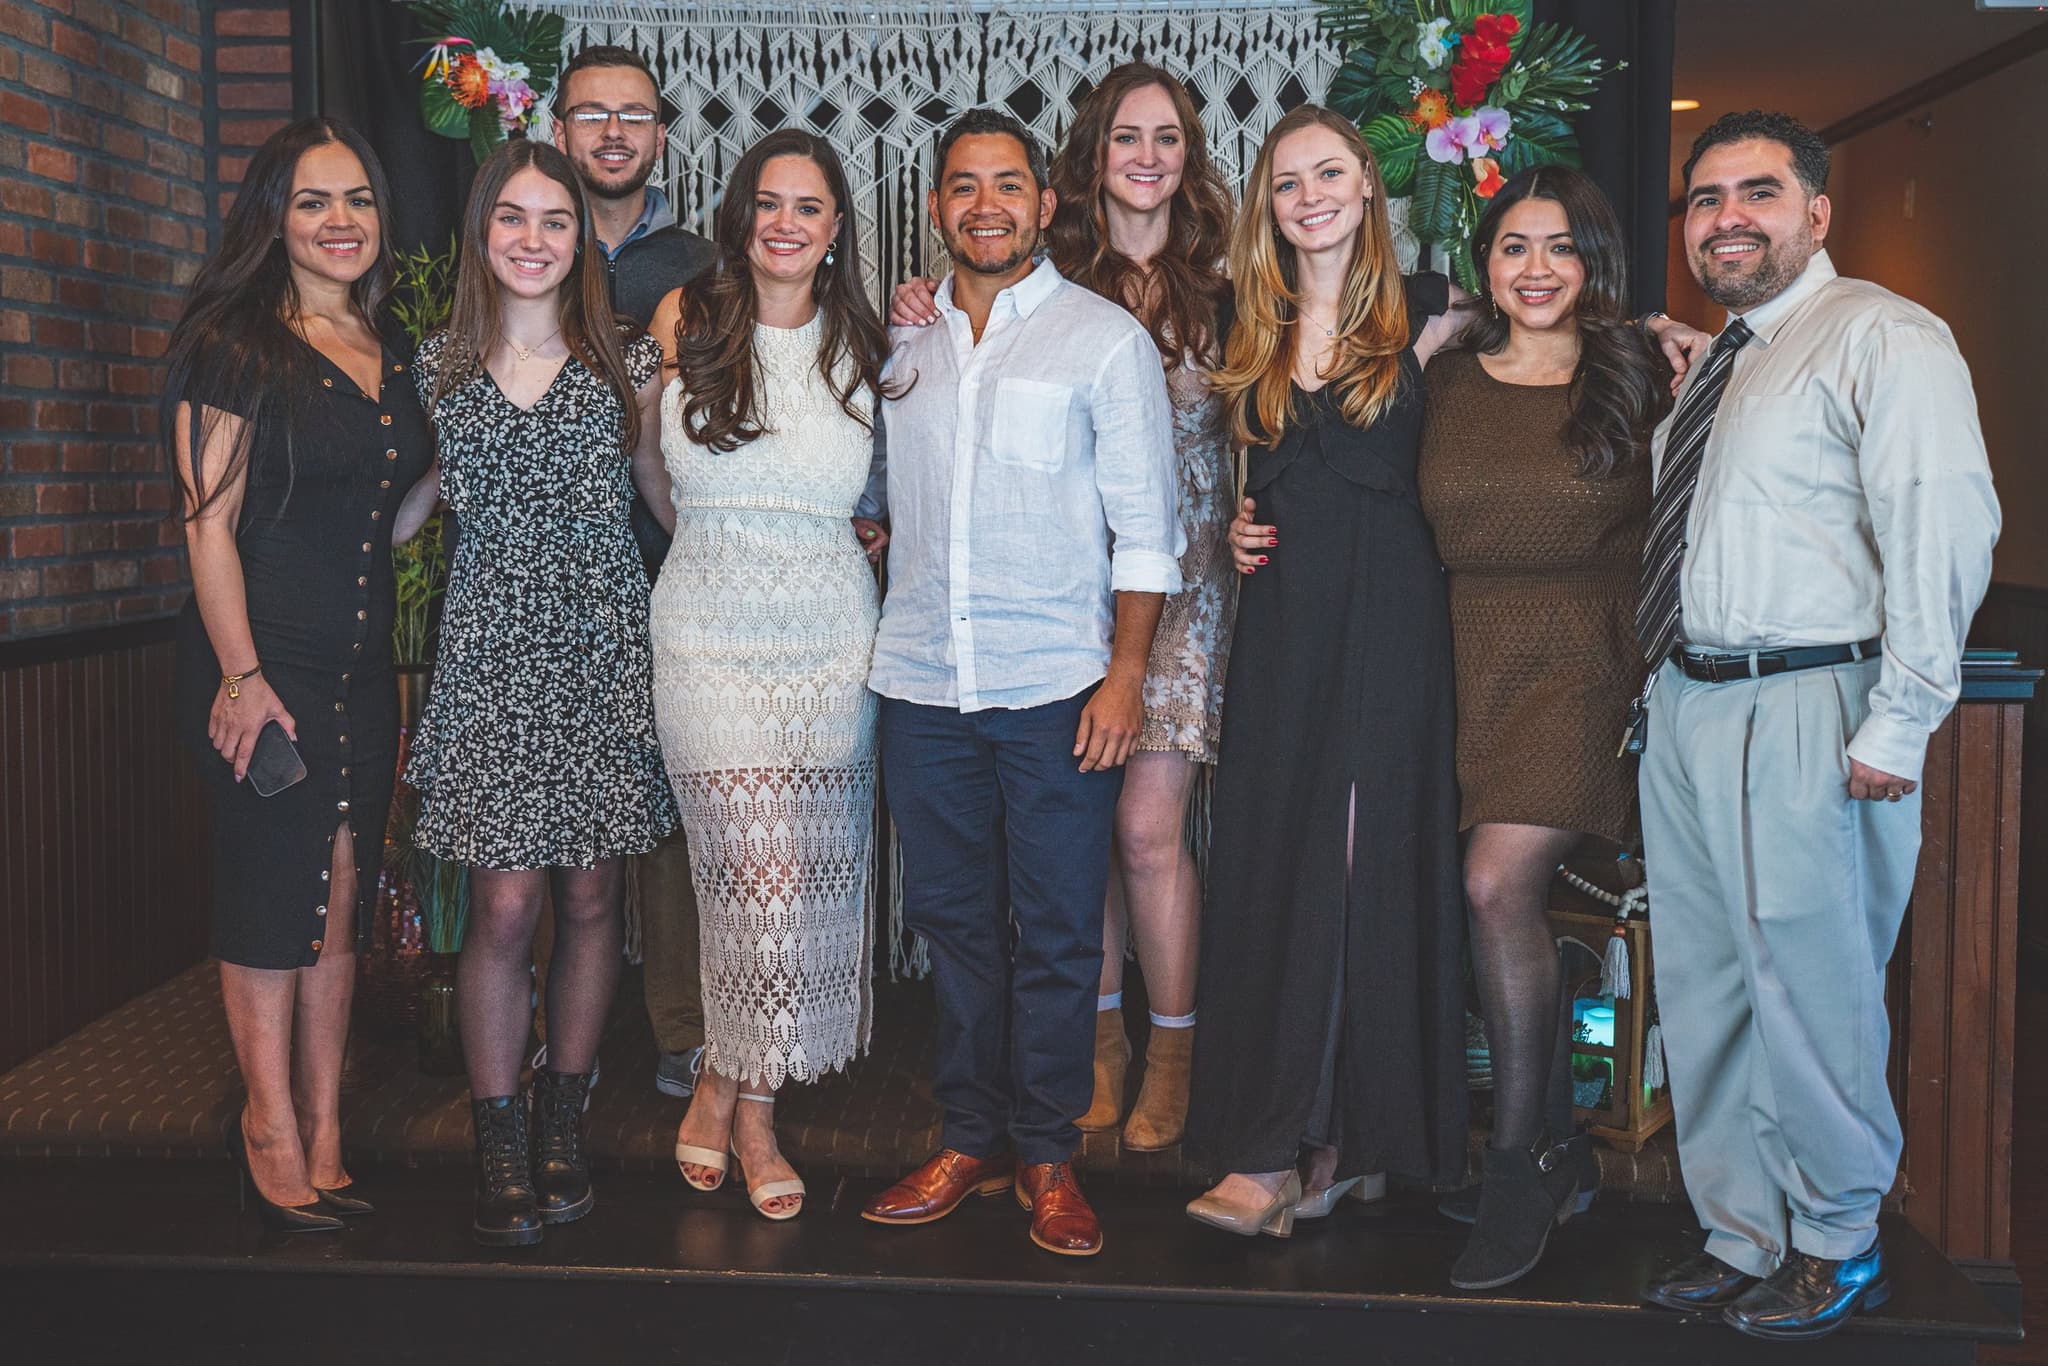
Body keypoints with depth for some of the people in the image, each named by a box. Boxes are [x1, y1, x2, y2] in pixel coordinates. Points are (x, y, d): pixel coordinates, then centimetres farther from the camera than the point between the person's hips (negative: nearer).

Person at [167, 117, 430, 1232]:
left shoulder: (393, 358, 14)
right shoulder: (236, 346, -5)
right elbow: (210, 523, -10)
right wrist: (240, 672, -15)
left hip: (364, 668, 6)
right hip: (263, 661, -6)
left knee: (341, 894, 8)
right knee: (273, 889, -1)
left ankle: (321, 1130, 17)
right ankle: (273, 1125, 13)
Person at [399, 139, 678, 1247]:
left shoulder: (628, 361, 6)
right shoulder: (440, 366, 8)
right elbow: (398, 512, 15)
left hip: (605, 646, 0)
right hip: (490, 648, 0)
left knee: (590, 898, 6)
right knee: (505, 904, -5)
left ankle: (563, 1125, 22)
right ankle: (499, 1151, 7)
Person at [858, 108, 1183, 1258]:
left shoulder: (1107, 338, 0)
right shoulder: (902, 340, 11)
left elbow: (1146, 524, -3)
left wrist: (1127, 672, -10)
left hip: (1057, 686, -3)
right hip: (924, 684, 4)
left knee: (1058, 934, 3)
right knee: (953, 918, 11)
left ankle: (1048, 1155, 16)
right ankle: (973, 1139, 24)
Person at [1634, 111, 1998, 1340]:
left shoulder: (1882, 338, -7)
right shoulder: (1711, 365, 19)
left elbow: (1943, 531, -17)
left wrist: (1896, 727, -21)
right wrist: (1664, 684, 12)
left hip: (1802, 716, -8)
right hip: (1683, 706, 8)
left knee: (1805, 991, 0)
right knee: (1704, 994, 13)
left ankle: (1836, 1247, 20)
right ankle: (1742, 1240, 26)